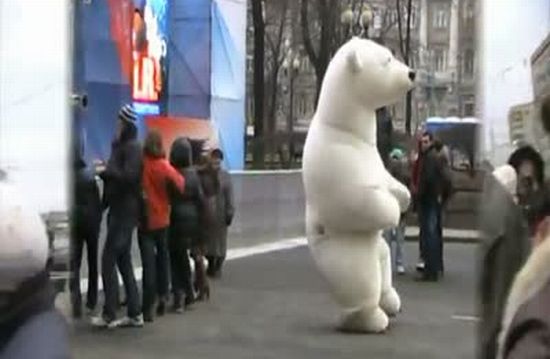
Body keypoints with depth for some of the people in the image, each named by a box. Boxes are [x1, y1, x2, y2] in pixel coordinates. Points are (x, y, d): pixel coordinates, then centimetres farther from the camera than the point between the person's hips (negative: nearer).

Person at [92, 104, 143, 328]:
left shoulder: (132, 147, -11)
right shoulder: (120, 146, 17)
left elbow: (128, 176, -21)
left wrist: (106, 171, -15)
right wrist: (106, 171, 2)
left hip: (125, 211, -10)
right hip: (120, 210, 10)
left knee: (108, 261, -8)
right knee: (123, 261, 12)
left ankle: (109, 315, -4)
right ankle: (135, 314, 16)